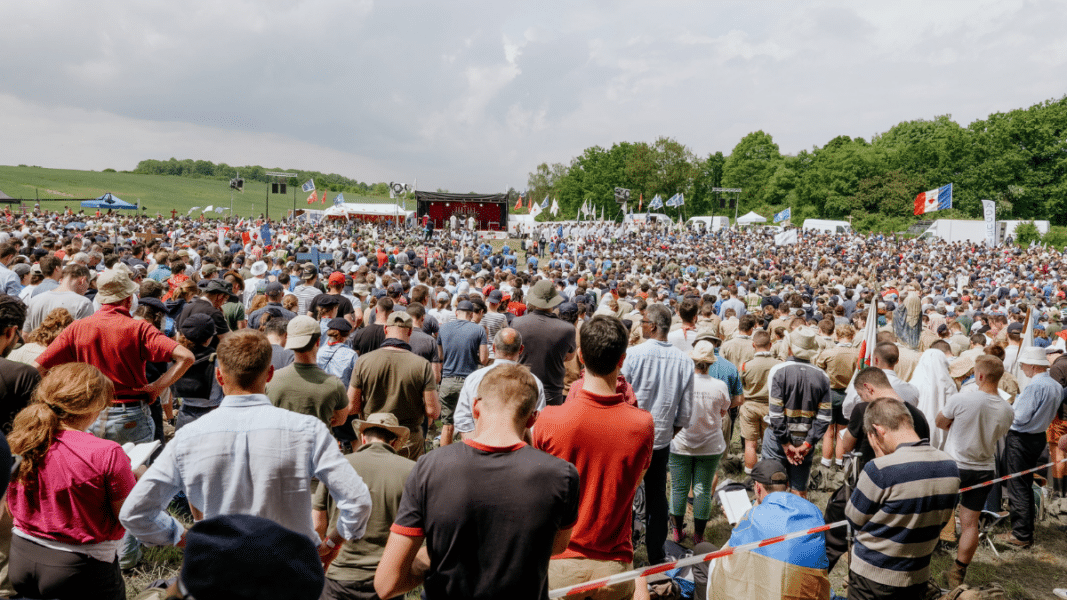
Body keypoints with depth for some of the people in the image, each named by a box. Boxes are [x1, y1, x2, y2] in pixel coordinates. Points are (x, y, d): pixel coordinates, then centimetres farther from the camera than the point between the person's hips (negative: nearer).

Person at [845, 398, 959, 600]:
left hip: (872, 578, -5)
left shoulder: (880, 470, -27)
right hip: (919, 576, 6)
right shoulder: (950, 467, -5)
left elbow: (855, 519, -13)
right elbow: (941, 520, 7)